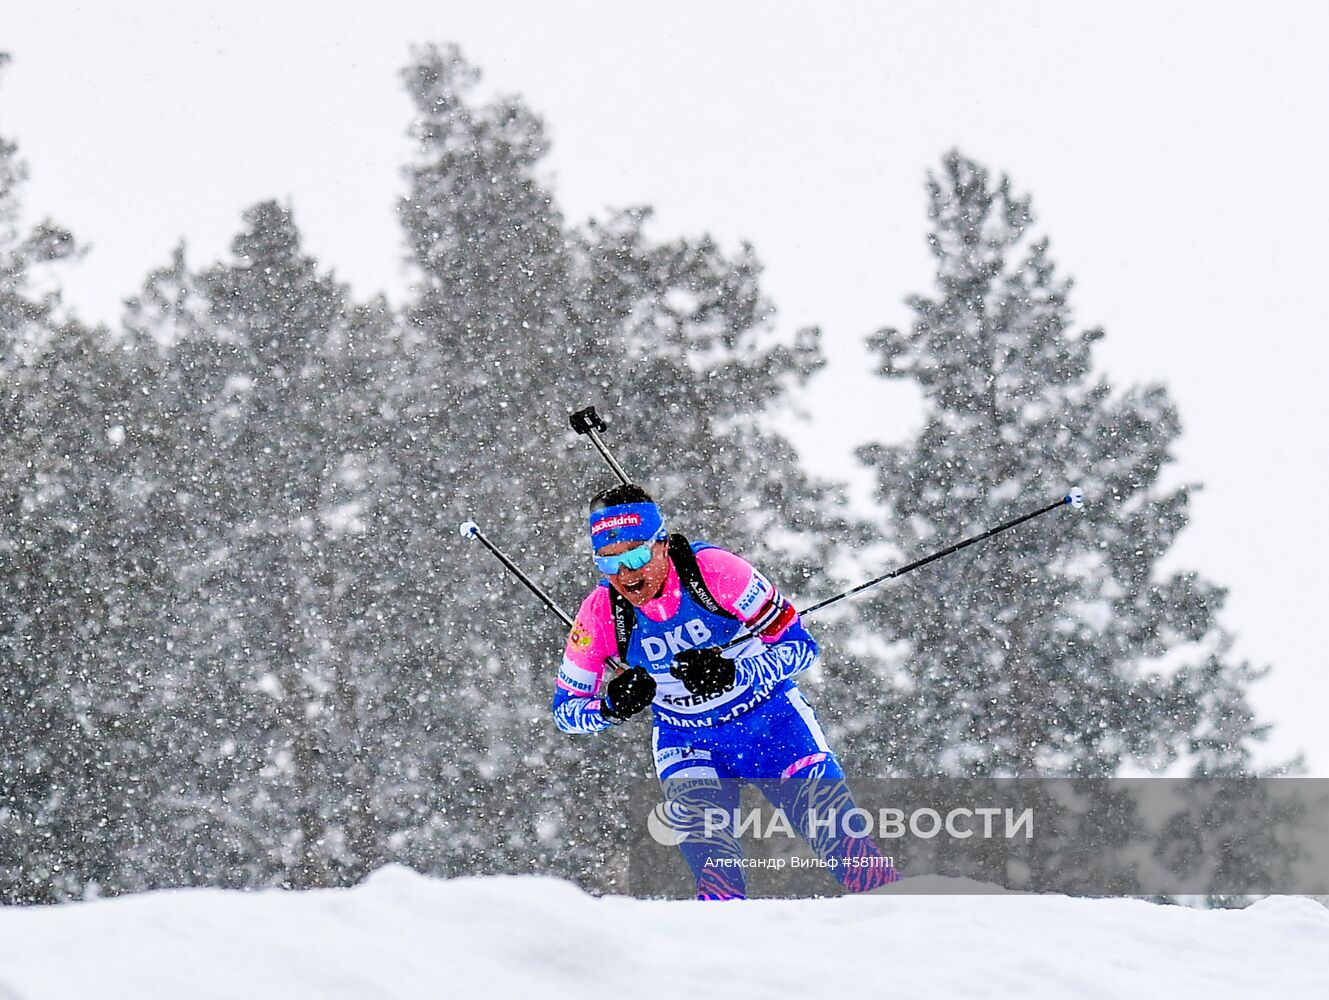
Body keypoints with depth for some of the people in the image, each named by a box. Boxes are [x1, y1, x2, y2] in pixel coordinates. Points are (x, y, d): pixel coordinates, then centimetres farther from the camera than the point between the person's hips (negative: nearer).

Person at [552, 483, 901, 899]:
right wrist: (612, 706, -27)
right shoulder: (600, 614, -17)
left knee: (840, 838, -10)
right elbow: (566, 709, -5)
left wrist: (731, 672, -35)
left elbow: (799, 647, -19)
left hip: (771, 720, -1)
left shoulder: (714, 569, -25)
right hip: (687, 743, 1)